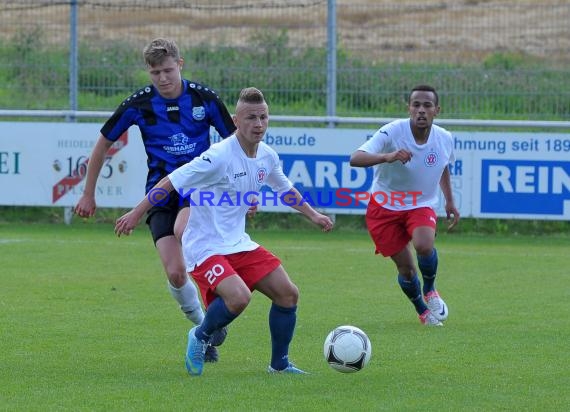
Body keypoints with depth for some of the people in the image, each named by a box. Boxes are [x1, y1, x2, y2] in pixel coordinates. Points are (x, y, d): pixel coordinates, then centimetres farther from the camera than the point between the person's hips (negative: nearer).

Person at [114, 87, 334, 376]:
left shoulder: (267, 156, 3)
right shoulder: (219, 156, -22)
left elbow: (284, 189, 24)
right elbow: (172, 181, -18)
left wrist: (313, 215, 21)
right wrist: (136, 214, -17)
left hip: (238, 244, 8)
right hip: (205, 247, -8)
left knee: (287, 294, 1)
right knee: (239, 297, -30)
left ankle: (279, 364, 18)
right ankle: (201, 337, 0)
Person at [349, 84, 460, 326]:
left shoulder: (444, 139, -8)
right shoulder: (392, 132, -23)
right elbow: (355, 159, -36)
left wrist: (449, 202, 18)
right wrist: (388, 156, -52)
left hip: (421, 205, 2)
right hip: (385, 206, -2)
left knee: (424, 245, -28)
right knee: (405, 267, -2)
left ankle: (430, 289, 3)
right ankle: (423, 311, 27)